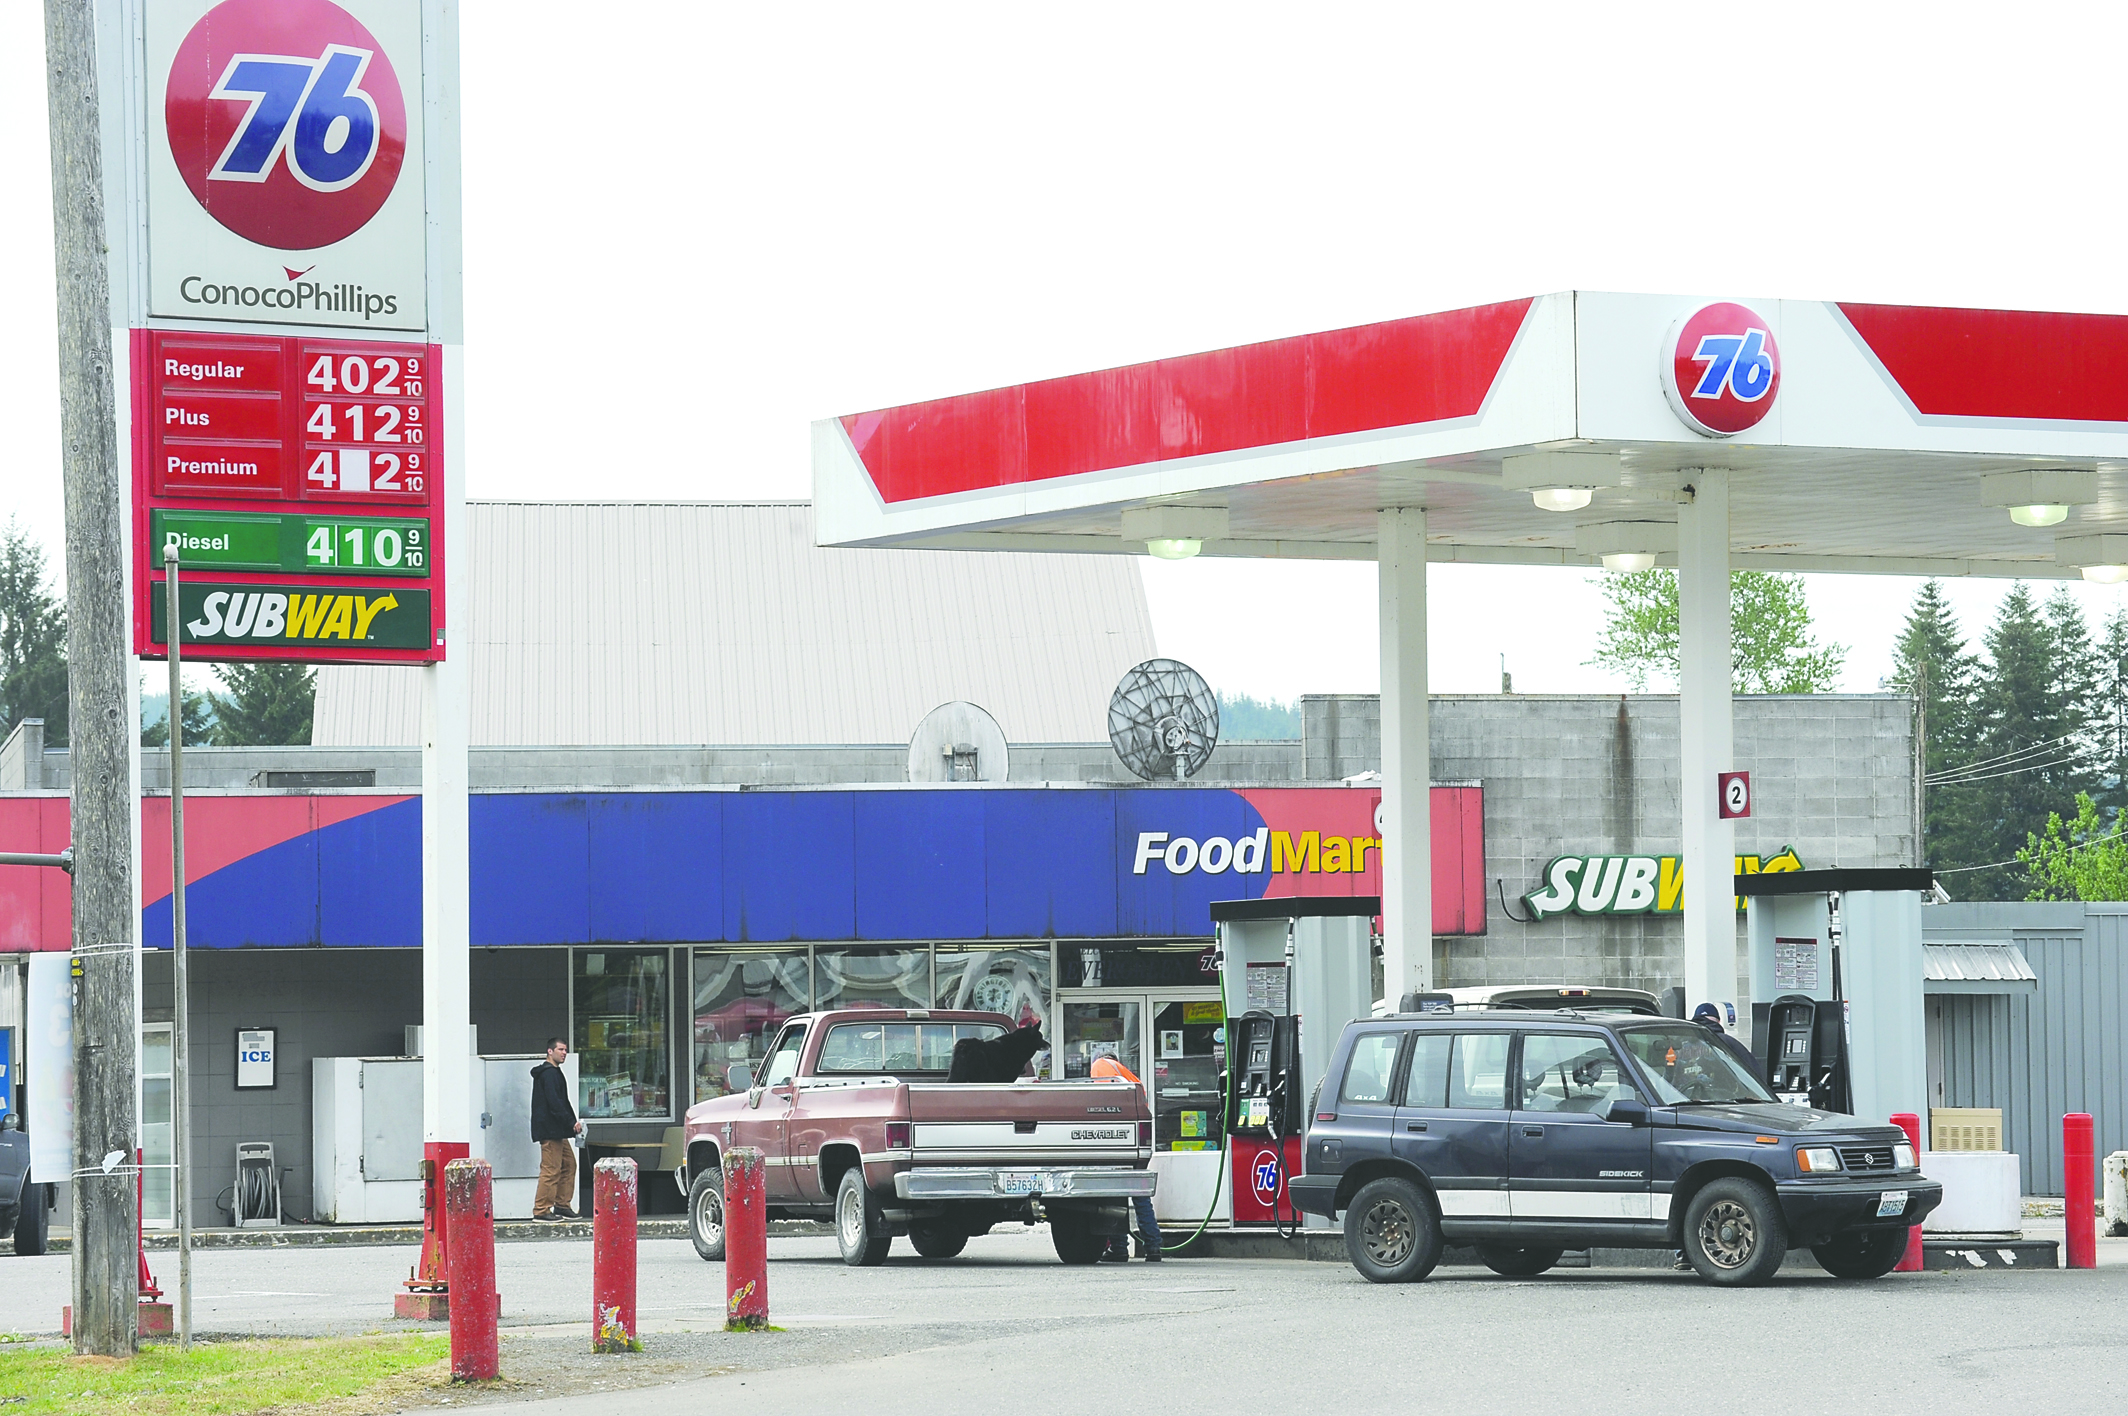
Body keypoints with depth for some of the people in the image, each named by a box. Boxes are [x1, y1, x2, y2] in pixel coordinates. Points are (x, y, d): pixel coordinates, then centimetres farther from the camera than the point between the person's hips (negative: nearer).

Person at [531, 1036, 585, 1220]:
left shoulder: (553, 1073, 21)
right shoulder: (548, 1074, -12)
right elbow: (554, 1103, -21)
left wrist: (572, 1123, 13)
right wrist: (571, 1122, -20)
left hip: (558, 1132, 11)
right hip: (550, 1130, -11)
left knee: (568, 1164, 13)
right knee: (551, 1170, -9)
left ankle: (562, 1205, 17)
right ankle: (541, 1210, -7)